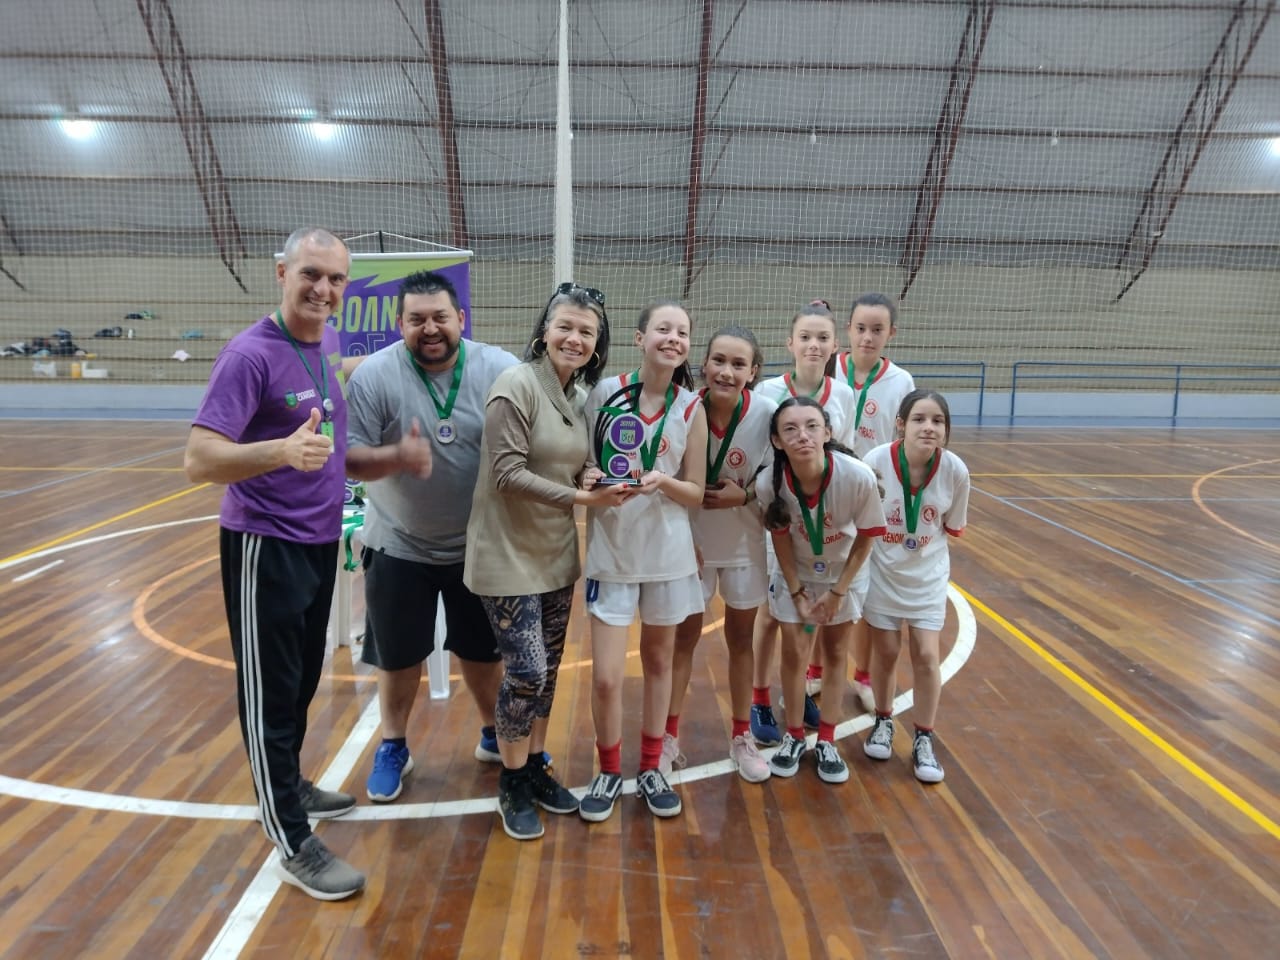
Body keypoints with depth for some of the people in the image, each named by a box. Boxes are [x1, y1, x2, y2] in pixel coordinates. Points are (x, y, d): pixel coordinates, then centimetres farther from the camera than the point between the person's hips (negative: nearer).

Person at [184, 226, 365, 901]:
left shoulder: (329, 343, 4)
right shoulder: (250, 354, -19)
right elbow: (199, 460, -26)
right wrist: (283, 449, -41)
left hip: (321, 540, 8)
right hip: (266, 546, -7)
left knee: (303, 680, 21)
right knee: (269, 692, 4)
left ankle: (288, 786, 41)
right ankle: (292, 843, 17)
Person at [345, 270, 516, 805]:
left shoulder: (500, 371, -11)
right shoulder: (374, 375, -14)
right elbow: (350, 460, -14)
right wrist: (397, 456, -34)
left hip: (480, 546, 1)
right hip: (399, 547, -1)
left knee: (483, 650, 18)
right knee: (398, 656, 15)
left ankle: (493, 734, 42)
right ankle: (393, 747, 39)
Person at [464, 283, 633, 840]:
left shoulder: (581, 395, 7)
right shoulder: (516, 385, -16)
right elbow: (508, 474, -21)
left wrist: (600, 481, -8)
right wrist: (581, 497, -23)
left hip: (556, 555, 7)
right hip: (509, 556, -7)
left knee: (548, 671, 15)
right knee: (526, 673, -3)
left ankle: (536, 769, 34)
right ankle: (512, 785, 20)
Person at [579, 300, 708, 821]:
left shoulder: (691, 409, -2)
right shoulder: (604, 392, -6)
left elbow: (695, 492, 0)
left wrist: (662, 482, -19)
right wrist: (591, 480, -19)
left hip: (667, 552, 2)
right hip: (610, 550, -1)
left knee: (658, 663, 15)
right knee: (606, 677, -1)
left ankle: (650, 769, 34)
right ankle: (609, 771, 25)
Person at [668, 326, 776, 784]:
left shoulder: (768, 413, -19)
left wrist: (744, 495, -24)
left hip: (745, 543, 0)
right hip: (691, 539, 0)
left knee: (740, 637, 14)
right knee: (684, 635, 11)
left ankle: (741, 736, 32)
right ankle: (669, 735, 27)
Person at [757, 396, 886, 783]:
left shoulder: (859, 477, -34)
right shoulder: (770, 482, -30)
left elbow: (865, 539, -17)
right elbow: (780, 538, -12)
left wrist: (837, 592, -11)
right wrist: (796, 591, -8)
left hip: (843, 574, 0)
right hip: (795, 575, 0)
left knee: (835, 655, 10)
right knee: (793, 651, 5)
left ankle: (826, 741, 27)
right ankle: (794, 736, 27)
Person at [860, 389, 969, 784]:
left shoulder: (955, 470, -19)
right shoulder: (876, 461, -25)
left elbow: (953, 527, -1)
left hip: (928, 575, 1)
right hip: (882, 571, -1)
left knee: (926, 655, 2)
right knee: (887, 653, 10)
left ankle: (923, 740, 23)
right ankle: (883, 722, 36)